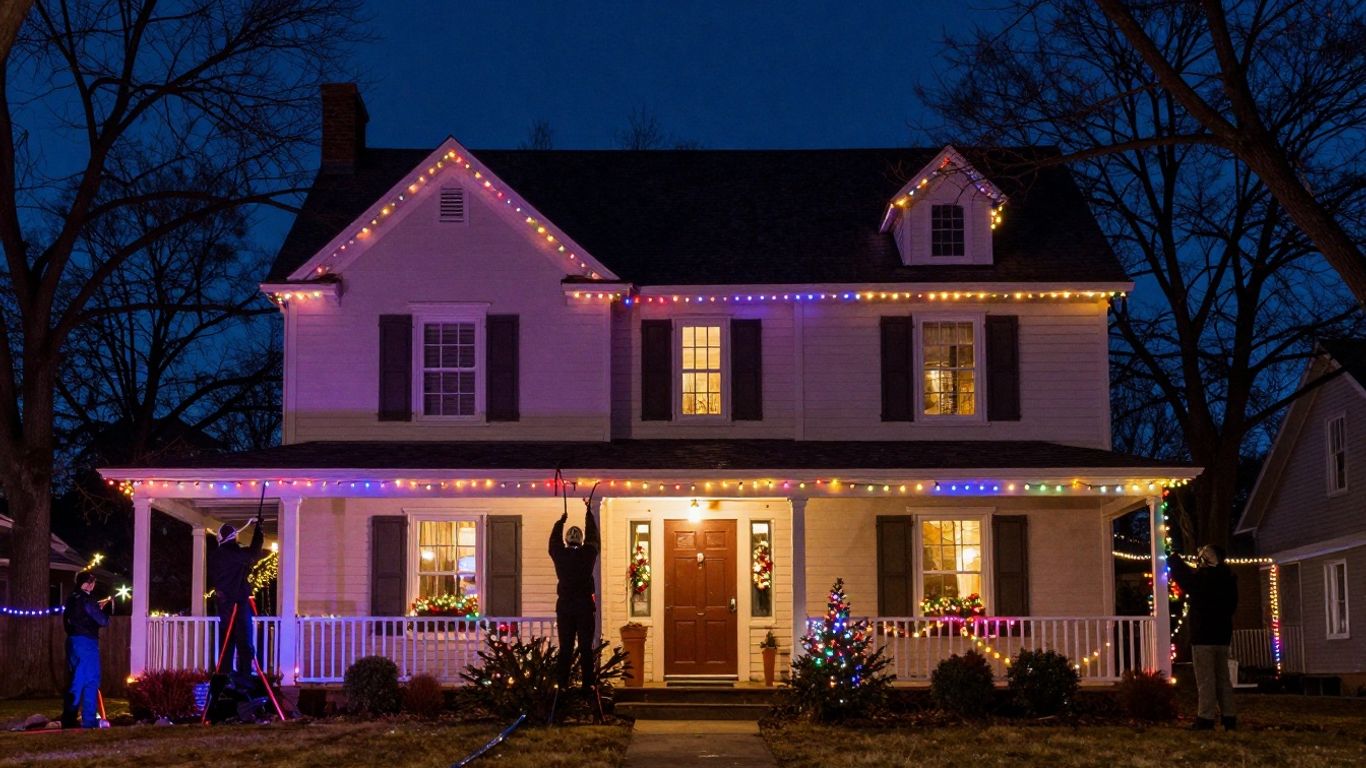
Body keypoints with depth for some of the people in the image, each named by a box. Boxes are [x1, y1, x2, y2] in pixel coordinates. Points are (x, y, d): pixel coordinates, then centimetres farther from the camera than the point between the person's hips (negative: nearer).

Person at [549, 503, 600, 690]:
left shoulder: (560, 555, -1)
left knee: (565, 648, 3)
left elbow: (554, 541, 19)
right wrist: (589, 515, 27)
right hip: (585, 606, -1)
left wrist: (561, 521, 34)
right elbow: (593, 537, 13)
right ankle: (587, 683, -2)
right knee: (586, 648, 1)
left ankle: (563, 684, 1)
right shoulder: (588, 554, -4)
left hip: (564, 606, 1)